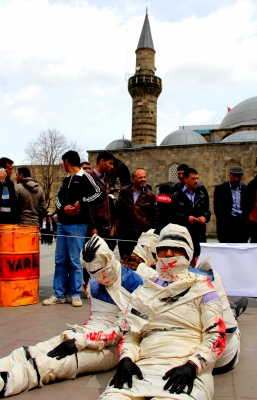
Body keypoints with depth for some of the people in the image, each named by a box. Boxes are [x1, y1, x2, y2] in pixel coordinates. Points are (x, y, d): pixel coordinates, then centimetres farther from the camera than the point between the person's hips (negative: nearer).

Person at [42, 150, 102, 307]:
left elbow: (98, 193, -13)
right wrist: (63, 207, -5)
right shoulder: (67, 179, 18)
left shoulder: (84, 177, -5)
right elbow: (58, 196, 14)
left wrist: (82, 203, -18)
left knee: (75, 261, -1)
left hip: (77, 225, -7)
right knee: (60, 261, 10)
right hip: (62, 224, 8)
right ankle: (59, 294, 18)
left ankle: (76, 294, 11)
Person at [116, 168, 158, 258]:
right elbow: (118, 208, 17)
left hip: (142, 233, -1)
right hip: (124, 232, 2)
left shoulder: (150, 195, 2)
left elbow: (154, 215, 8)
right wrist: (118, 220, 11)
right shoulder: (124, 191, 5)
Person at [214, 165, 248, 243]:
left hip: (242, 224, 2)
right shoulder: (220, 188, 3)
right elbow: (217, 208, 1)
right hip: (226, 224, -2)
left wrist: (246, 220, 1)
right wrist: (222, 221, -5)